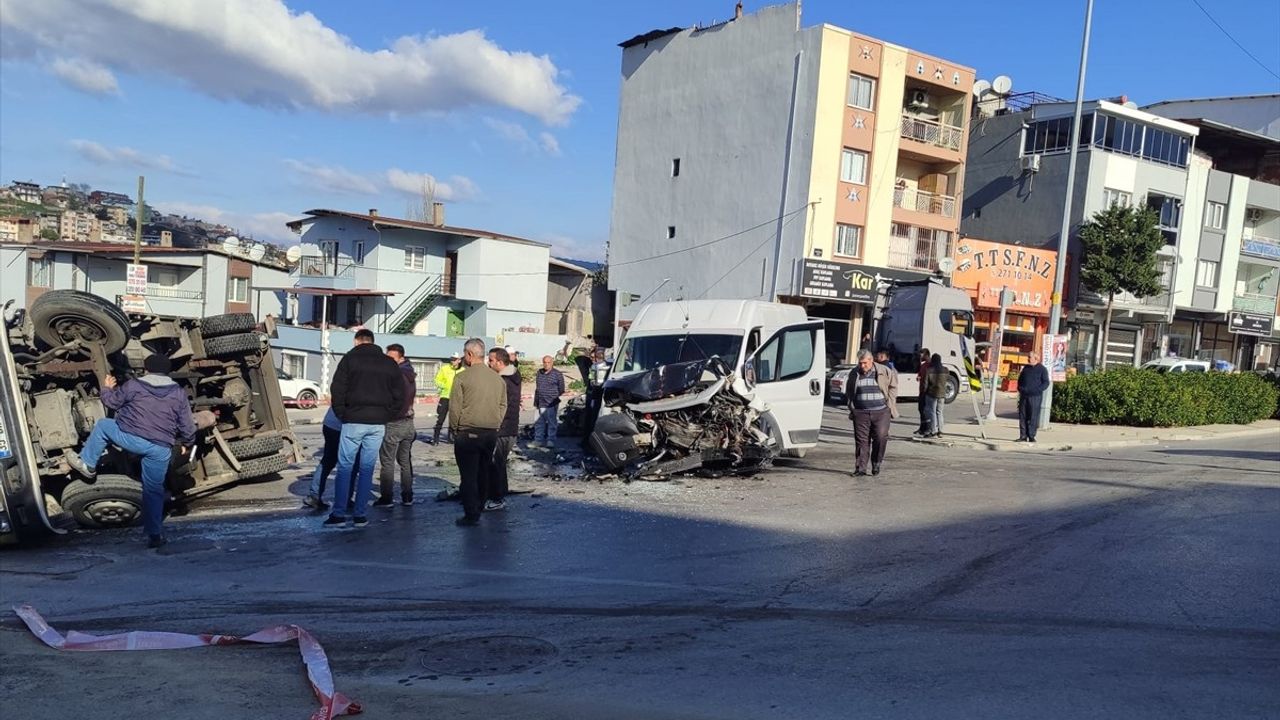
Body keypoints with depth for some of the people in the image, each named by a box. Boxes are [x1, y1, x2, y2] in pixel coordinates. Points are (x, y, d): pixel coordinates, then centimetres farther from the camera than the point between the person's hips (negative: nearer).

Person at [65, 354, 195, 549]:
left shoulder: (133, 385, 3)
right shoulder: (179, 393, 8)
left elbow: (112, 401, 17)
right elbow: (188, 426, 8)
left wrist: (106, 388, 37)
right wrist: (185, 442, 25)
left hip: (131, 439, -2)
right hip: (160, 450, 2)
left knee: (102, 425, 27)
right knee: (154, 490, 11)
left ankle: (87, 464, 35)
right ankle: (155, 534, 11)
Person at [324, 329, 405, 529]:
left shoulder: (350, 358, 0)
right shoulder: (389, 363, 11)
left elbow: (337, 390, -6)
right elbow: (399, 395, 9)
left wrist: (341, 414, 3)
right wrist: (386, 416, 12)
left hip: (354, 421, -3)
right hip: (378, 423, 3)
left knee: (345, 468, 2)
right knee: (367, 469, 8)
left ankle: (339, 514, 1)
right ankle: (360, 514, 9)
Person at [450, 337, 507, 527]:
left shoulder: (462, 377, -9)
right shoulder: (498, 378, 6)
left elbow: (455, 407, -8)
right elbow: (503, 406, 11)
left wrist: (454, 428, 6)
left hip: (468, 432, -5)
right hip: (491, 433, 5)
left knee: (469, 475, 1)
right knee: (483, 474, 14)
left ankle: (471, 515, 1)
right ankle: (478, 511, 22)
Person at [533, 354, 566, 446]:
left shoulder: (558, 374, -1)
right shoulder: (539, 373, 14)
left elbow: (561, 390, 1)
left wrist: (556, 399, -3)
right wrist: (535, 402, 18)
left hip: (552, 404, -5)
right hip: (541, 403, 5)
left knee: (552, 422, 0)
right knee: (539, 422, 9)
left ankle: (551, 440, 7)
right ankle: (538, 440, 18)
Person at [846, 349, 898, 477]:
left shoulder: (884, 371, 2)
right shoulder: (854, 374, 9)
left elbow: (893, 386, 13)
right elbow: (850, 393, 21)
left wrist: (890, 403, 6)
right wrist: (851, 408, 13)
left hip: (881, 411, -1)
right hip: (861, 412, 2)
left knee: (881, 437, -9)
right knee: (861, 440, -1)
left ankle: (876, 464, 10)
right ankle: (861, 467, 5)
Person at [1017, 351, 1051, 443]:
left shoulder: (1042, 369, 0)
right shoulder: (1026, 368, 15)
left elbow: (1046, 383, -4)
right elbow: (1020, 379, 25)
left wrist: (1038, 390, -17)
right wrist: (1020, 388, 9)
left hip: (1035, 396, -5)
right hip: (1024, 396, 5)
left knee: (1033, 417, -4)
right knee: (1022, 416, 4)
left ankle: (1031, 436, 2)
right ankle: (1023, 436, 10)